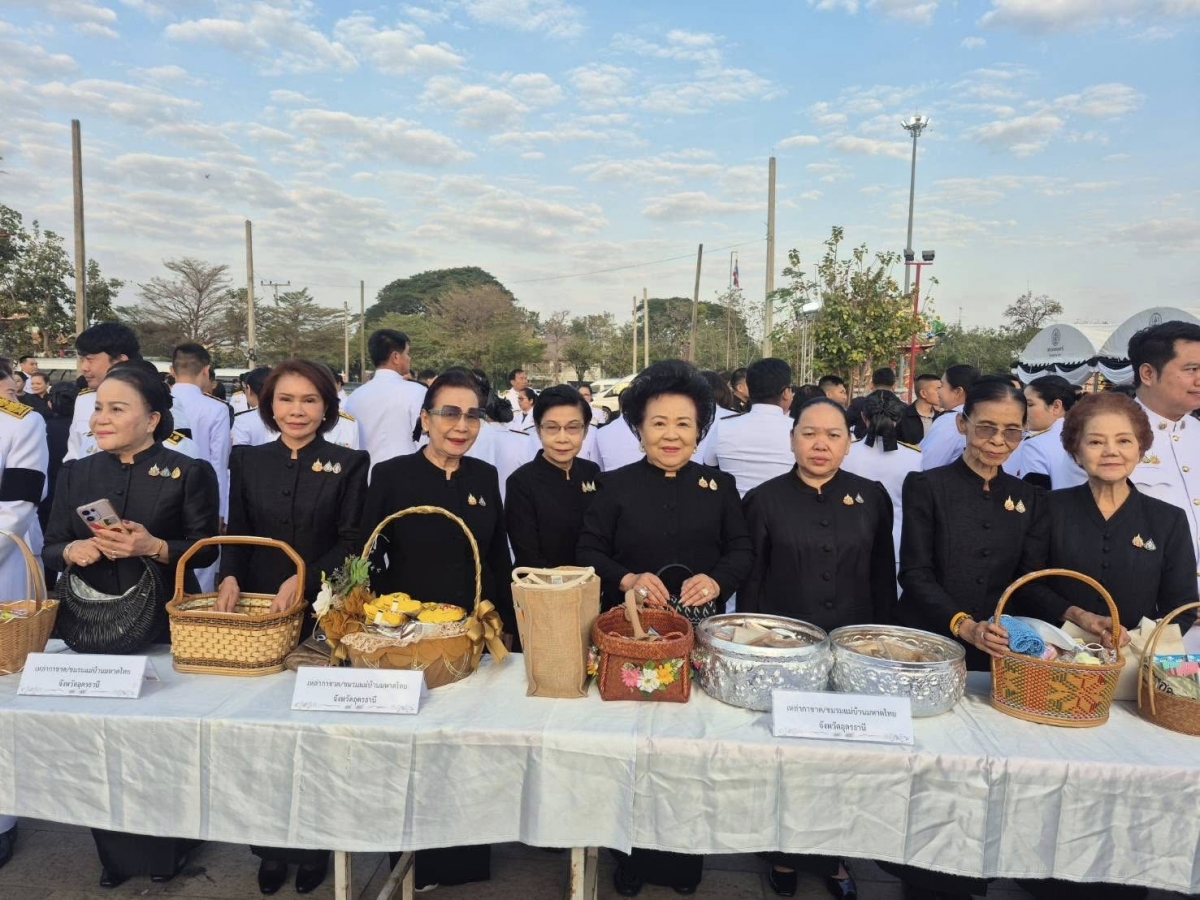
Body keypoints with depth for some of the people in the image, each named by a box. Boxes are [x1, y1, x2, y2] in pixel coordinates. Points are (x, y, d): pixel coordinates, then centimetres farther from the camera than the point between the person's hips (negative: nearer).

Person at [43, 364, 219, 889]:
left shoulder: (189, 473, -5)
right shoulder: (75, 474, 8)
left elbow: (205, 551, -6)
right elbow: (51, 548, 9)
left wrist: (154, 546, -23)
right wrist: (73, 550, -13)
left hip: (165, 627, -3)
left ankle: (166, 848, 29)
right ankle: (114, 851, 31)